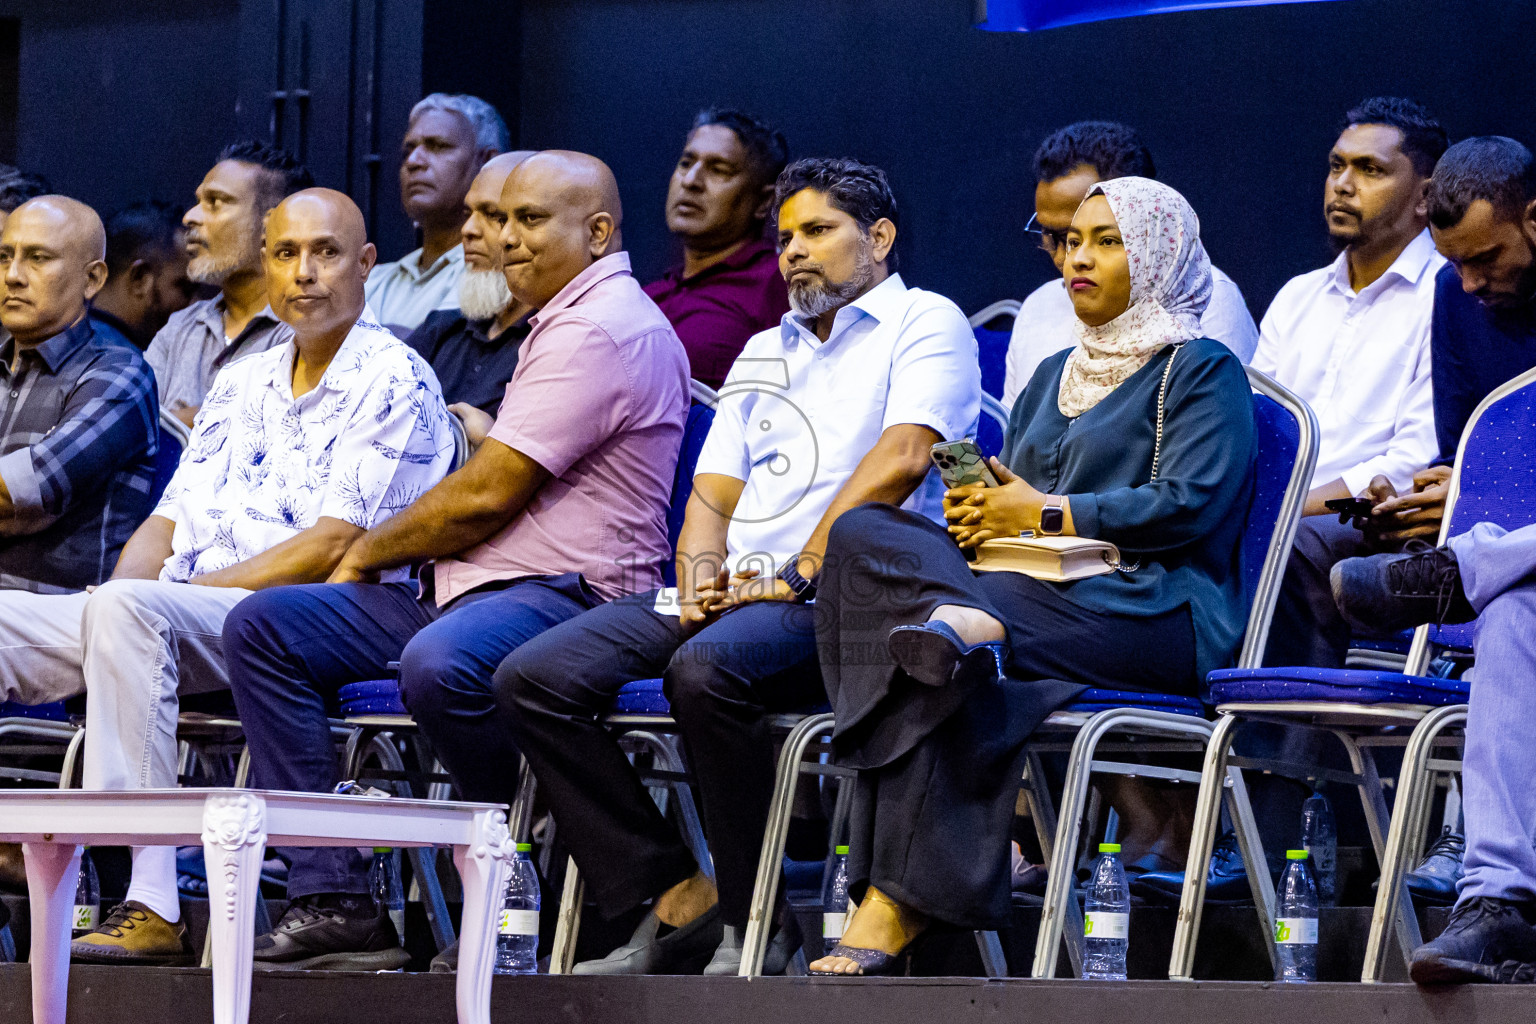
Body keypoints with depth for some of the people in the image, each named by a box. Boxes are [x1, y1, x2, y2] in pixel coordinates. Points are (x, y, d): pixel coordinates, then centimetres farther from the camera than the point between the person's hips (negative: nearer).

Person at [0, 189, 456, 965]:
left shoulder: (393, 383, -1)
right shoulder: (241, 384, 23)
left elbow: (334, 546, -11)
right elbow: (167, 523, 20)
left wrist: (188, 587, -13)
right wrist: (127, 588, -2)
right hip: (177, 620, 8)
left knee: (130, 610, -36)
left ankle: (152, 907, -41)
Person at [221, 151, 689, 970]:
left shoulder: (604, 328, -11)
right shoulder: (564, 325, 24)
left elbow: (486, 497, -15)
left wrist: (369, 553, 0)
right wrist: (380, 556, 13)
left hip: (564, 595, -11)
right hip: (470, 594, 11)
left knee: (440, 663, -41)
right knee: (263, 624, -1)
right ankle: (329, 898, -10)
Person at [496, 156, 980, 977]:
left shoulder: (924, 322, 5)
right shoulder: (764, 352, 29)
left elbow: (900, 459, -11)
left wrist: (799, 572, -17)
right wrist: (699, 569, 1)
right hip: (730, 594, 8)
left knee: (706, 668, -39)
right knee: (531, 678, -13)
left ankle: (756, 927, -23)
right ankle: (676, 904, -14)